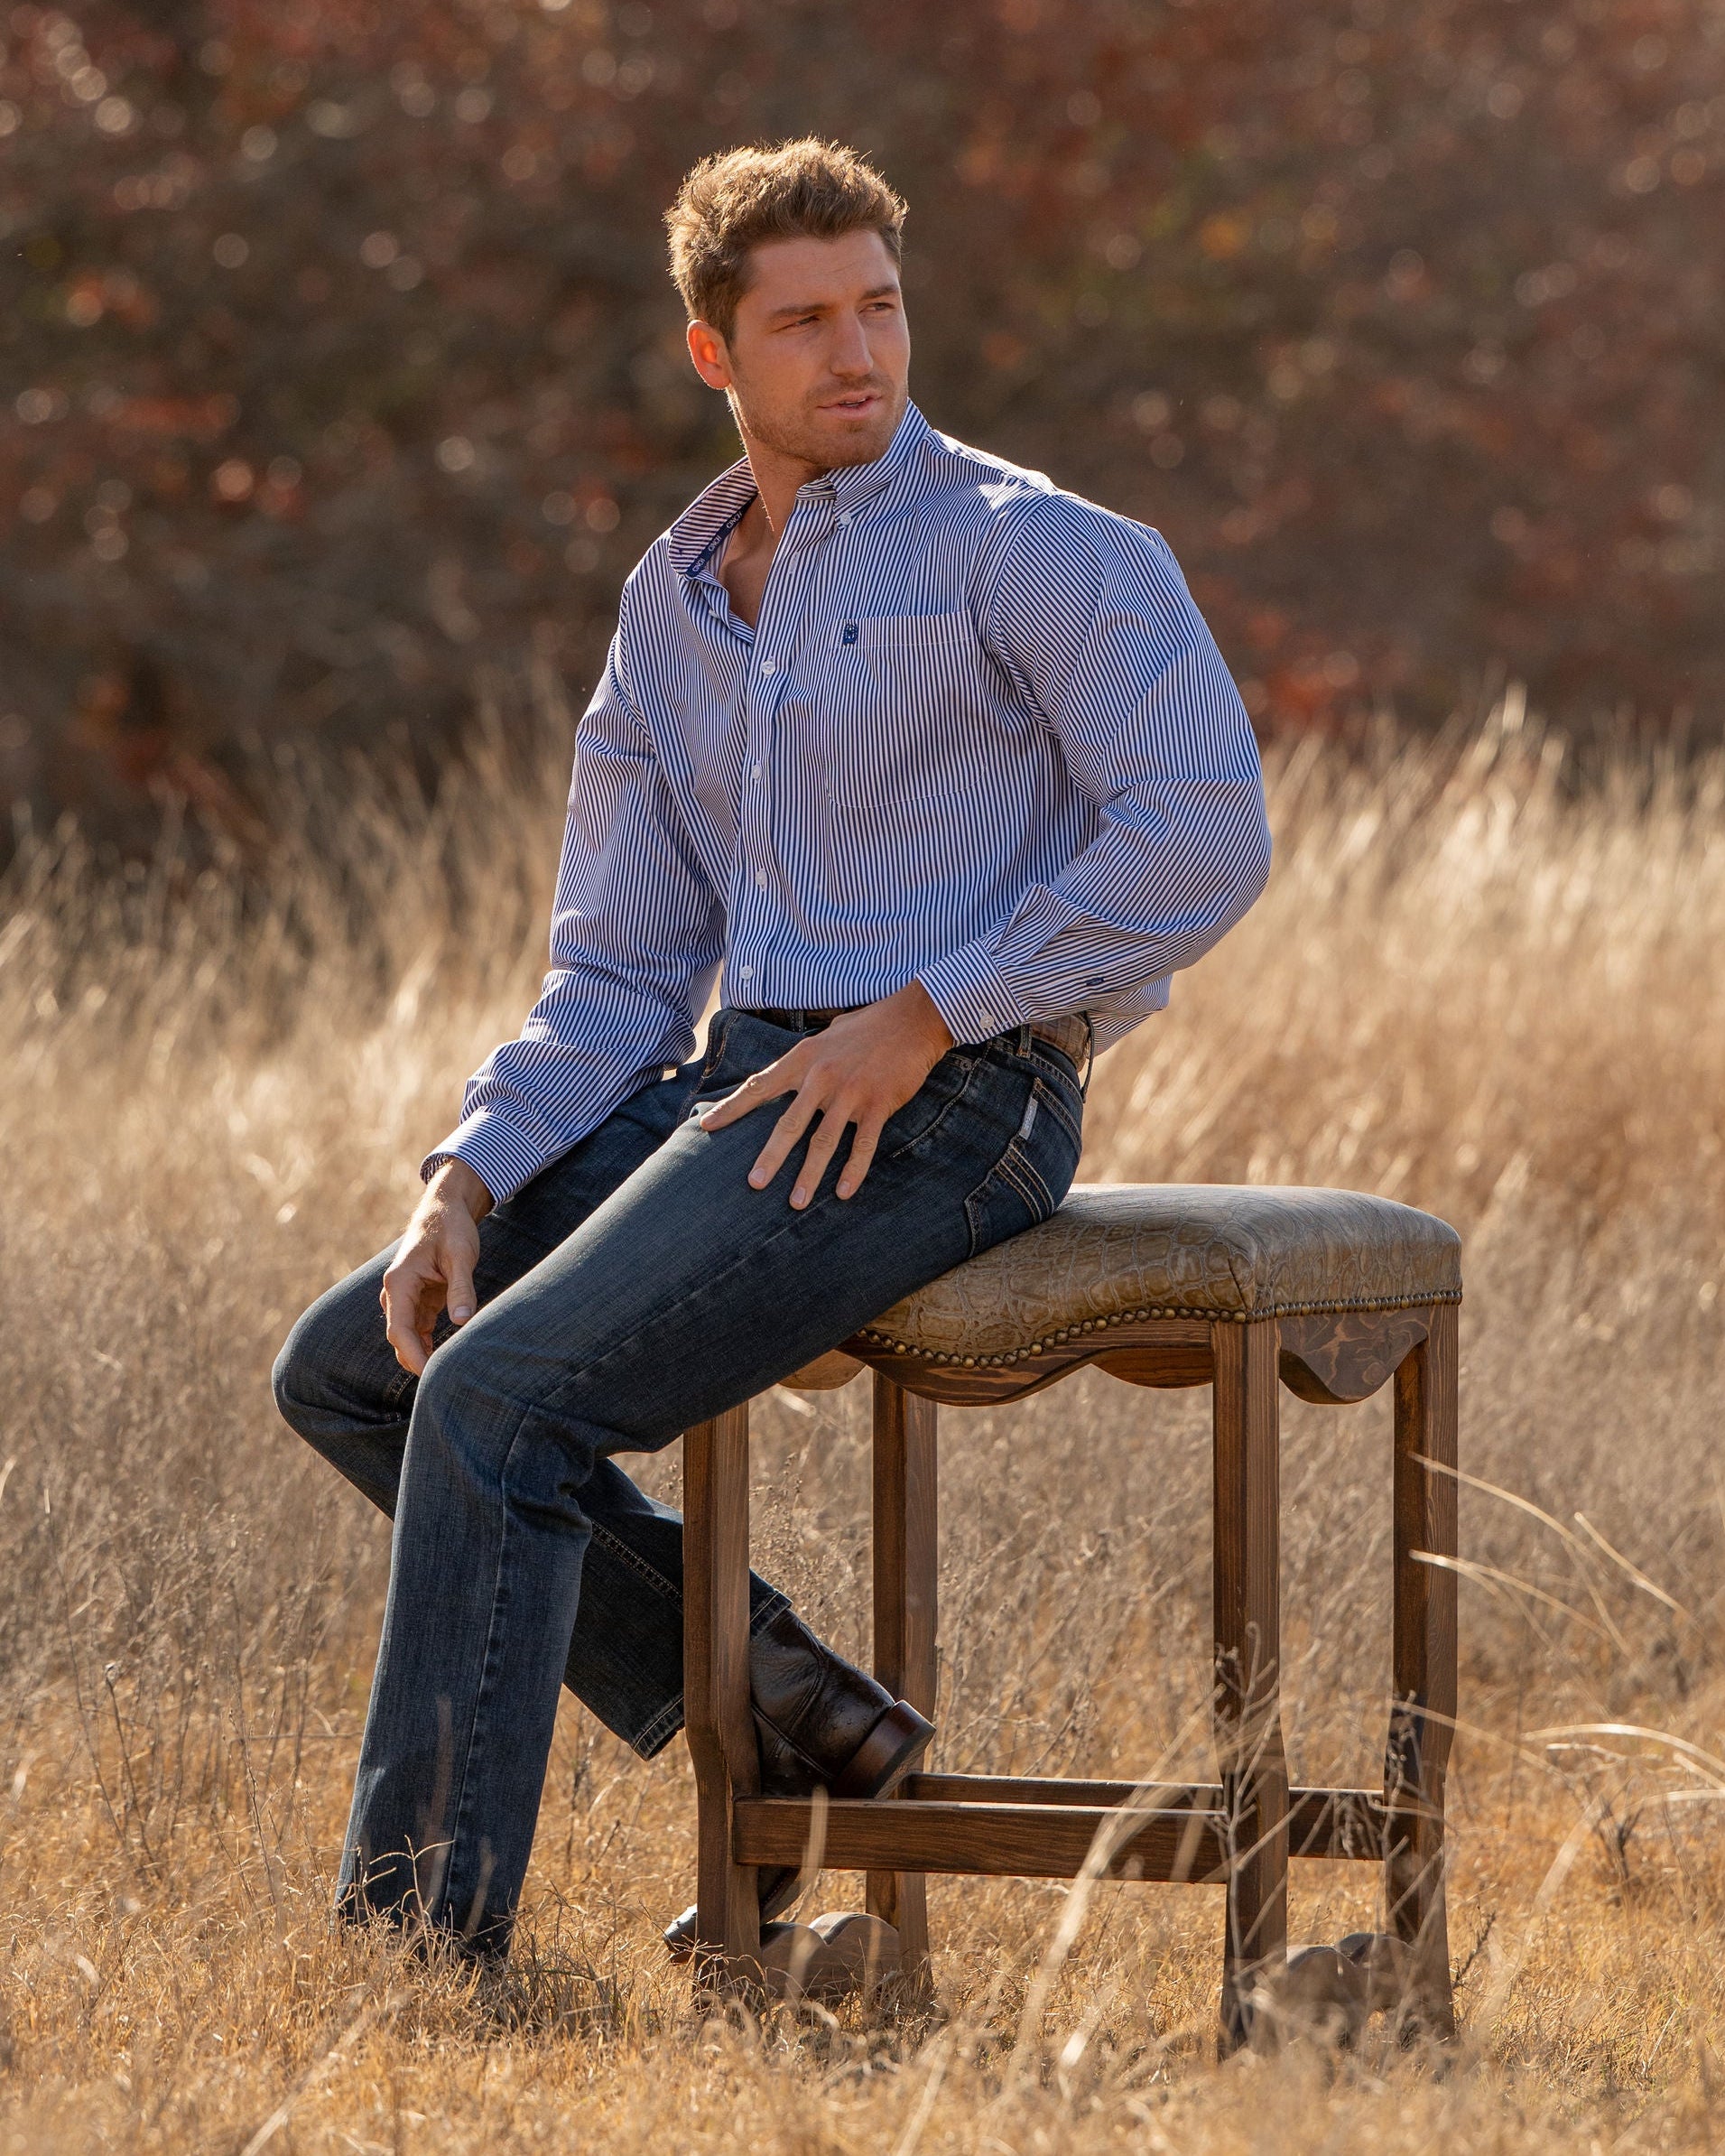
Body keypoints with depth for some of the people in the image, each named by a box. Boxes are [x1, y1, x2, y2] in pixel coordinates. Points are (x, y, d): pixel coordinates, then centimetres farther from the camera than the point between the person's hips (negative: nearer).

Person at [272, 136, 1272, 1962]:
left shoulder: (1023, 548, -5)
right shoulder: (673, 610, 16)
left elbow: (1207, 831, -16)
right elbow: (616, 972, 16)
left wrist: (926, 1016, -18)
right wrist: (464, 1182, -2)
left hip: (947, 1107, -8)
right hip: (738, 1081, 8)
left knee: (499, 1396, -22)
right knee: (347, 1368, 3)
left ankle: (419, 1940, -19)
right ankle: (778, 1711, 2)